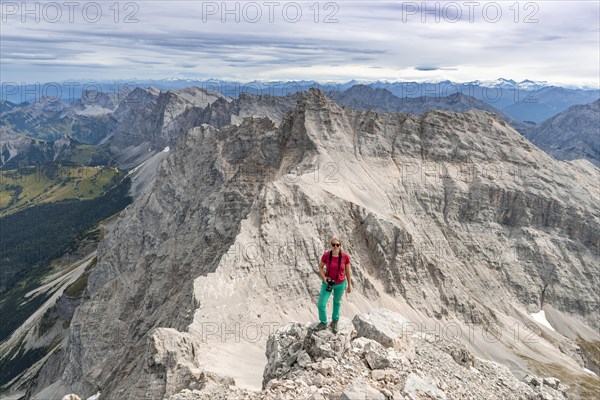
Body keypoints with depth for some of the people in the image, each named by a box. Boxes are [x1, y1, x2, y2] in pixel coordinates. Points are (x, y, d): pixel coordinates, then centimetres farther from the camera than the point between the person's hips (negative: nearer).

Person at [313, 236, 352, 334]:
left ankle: (334, 322, 45)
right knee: (321, 304, -2)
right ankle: (323, 323, 26)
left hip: (340, 284, 0)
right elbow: (320, 267, -3)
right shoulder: (326, 255, -21)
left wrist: (349, 284, 2)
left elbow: (347, 271, -6)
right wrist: (323, 277, -19)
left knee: (337, 302, 23)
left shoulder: (345, 256, -21)